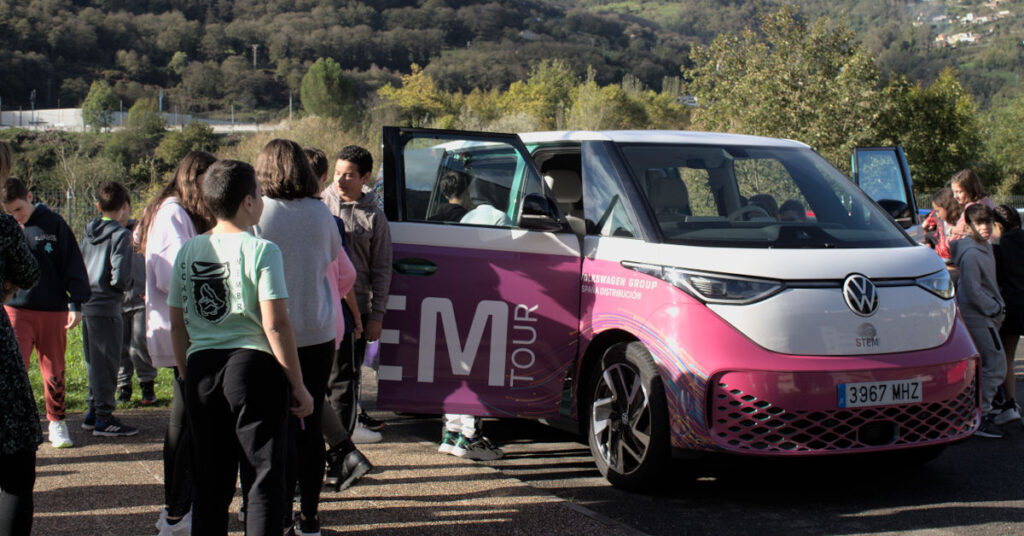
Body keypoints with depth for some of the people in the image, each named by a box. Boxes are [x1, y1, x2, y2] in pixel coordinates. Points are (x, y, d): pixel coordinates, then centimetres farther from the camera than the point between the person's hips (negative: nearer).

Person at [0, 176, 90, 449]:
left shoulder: (53, 223, 0)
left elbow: (73, 263, 2)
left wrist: (76, 304, -3)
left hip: (53, 309, -1)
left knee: (54, 371, 6)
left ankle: (56, 422, 21)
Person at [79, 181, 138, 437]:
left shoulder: (89, 232, 10)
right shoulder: (121, 235, -13)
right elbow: (120, 275, -20)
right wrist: (126, 286, -1)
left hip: (86, 304, 8)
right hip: (107, 306, -8)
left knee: (94, 363, 17)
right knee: (106, 363, -1)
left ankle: (93, 411, 26)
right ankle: (104, 418, 3)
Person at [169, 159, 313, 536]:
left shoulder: (187, 252, 8)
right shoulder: (261, 250, -9)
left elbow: (177, 326, 11)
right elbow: (275, 325, -13)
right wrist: (298, 387, -7)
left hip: (201, 367, 5)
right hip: (253, 364, -5)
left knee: (209, 483, 13)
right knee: (266, 476, 2)